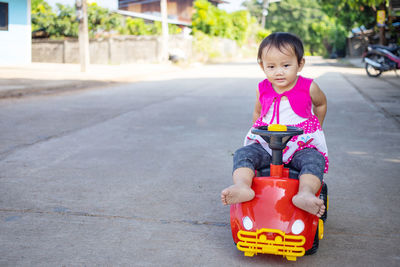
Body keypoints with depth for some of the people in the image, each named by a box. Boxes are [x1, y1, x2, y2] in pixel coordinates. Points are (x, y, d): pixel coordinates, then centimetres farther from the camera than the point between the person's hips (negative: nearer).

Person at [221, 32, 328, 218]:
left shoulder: (308, 87, -4)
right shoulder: (263, 89, 3)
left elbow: (321, 103, 20)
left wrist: (315, 129, 25)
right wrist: (257, 132, 19)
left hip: (302, 146, -2)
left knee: (314, 160, -33)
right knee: (243, 154, -24)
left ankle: (305, 193, -53)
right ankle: (242, 186, -46)